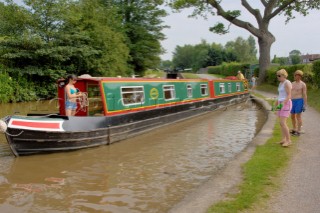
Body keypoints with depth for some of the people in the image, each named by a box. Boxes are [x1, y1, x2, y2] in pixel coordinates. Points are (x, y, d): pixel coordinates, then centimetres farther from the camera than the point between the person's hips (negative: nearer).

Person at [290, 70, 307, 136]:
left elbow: (305, 95, -8)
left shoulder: (303, 84, -6)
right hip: (293, 102, 7)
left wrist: (305, 105, -12)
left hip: (299, 102, -7)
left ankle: (298, 131, 1)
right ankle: (294, 130, 24)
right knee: (292, 116, 10)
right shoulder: (292, 84, 13)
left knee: (298, 116, -6)